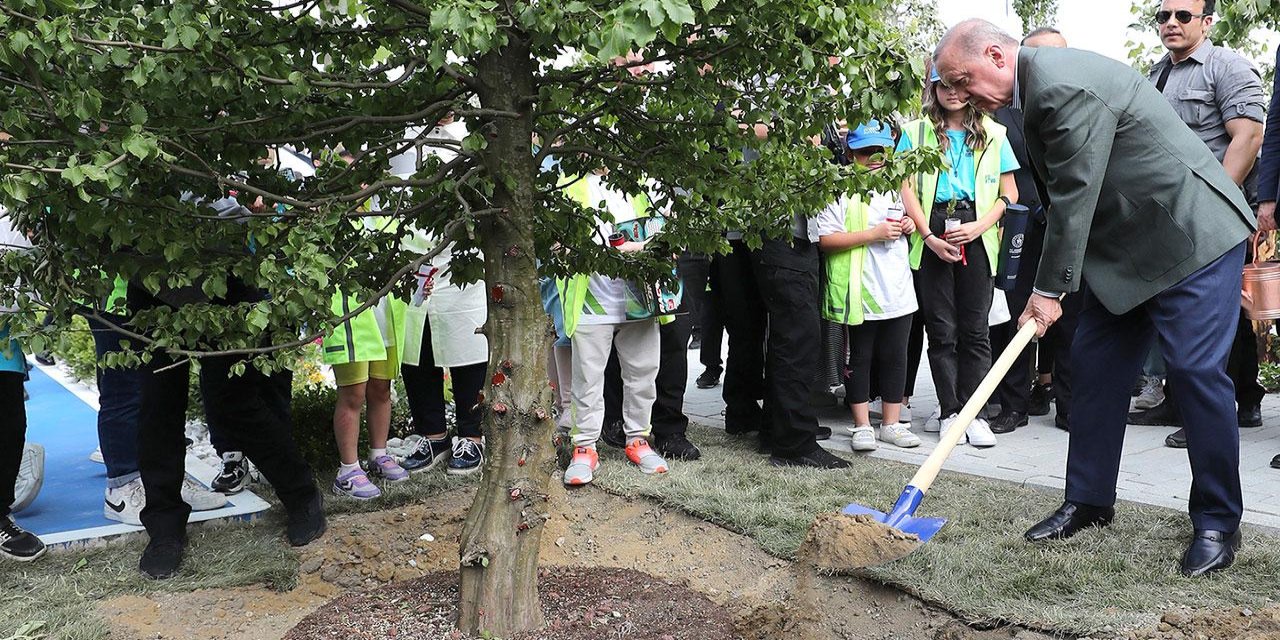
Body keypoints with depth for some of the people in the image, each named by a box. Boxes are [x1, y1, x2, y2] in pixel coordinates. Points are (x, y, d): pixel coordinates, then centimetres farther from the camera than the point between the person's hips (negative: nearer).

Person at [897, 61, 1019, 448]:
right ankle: (949, 412, 10)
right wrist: (929, 236, -9)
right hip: (932, 236, 0)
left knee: (974, 329, 1)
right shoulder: (916, 132, 9)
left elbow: (1009, 193, 9)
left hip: (976, 237, 1)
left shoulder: (992, 135, 11)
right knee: (941, 329, 2)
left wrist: (979, 226, -7)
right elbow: (906, 188, 1)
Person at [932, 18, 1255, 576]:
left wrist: (1050, 289, -15)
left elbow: (1074, 195, -23)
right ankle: (1089, 502, 17)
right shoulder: (1034, 88, 6)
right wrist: (1049, 285, 7)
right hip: (1124, 246, 10)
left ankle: (1218, 522, 6)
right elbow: (1063, 195, 11)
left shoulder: (1066, 86, -25)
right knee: (1095, 365, 8)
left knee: (1196, 372, -7)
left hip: (1191, 234, -10)